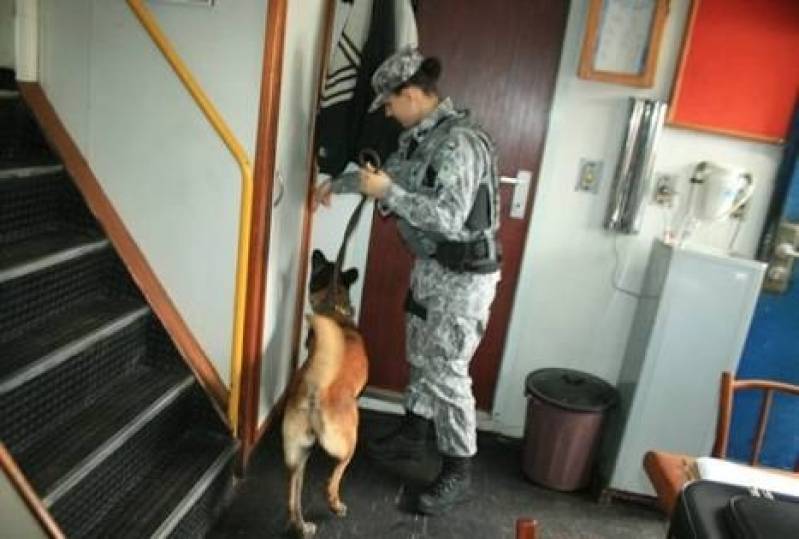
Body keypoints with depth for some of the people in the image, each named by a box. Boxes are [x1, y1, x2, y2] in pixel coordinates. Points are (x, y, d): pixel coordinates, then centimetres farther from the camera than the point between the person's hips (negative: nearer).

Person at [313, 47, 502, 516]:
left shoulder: (458, 140, -24)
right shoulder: (421, 135, 6)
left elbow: (449, 217, -31)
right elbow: (390, 171, 25)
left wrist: (388, 193, -28)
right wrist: (338, 183, 31)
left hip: (463, 275, -9)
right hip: (430, 265, 9)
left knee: (447, 372, -1)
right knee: (421, 358, 21)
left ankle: (458, 472, 17)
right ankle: (413, 434, 41)